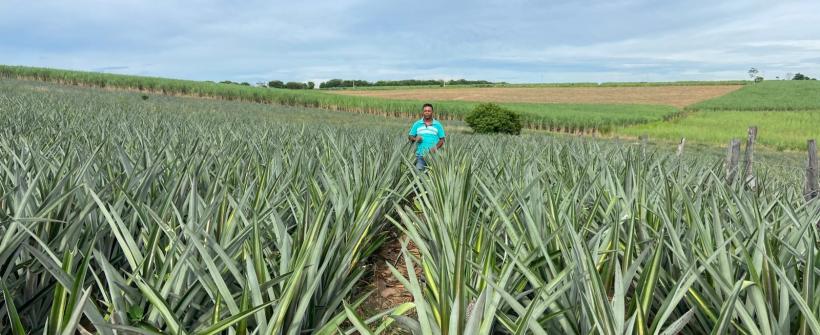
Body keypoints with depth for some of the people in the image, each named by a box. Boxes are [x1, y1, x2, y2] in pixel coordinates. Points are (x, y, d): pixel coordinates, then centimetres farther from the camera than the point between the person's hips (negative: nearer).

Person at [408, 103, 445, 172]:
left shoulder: (438, 125, 6)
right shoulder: (417, 124, 9)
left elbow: (442, 139, 5)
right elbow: (410, 137, 11)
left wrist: (436, 147, -12)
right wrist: (415, 139, -12)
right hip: (420, 155, 0)